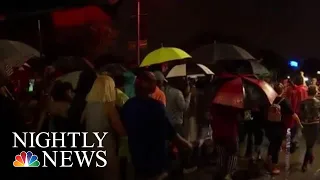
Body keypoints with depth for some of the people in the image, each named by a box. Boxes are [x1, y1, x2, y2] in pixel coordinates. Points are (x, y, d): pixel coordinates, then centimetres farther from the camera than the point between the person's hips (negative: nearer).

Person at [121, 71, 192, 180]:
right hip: (155, 162, -7)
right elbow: (170, 133, -19)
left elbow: (124, 130, 12)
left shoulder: (127, 106, 0)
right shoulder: (156, 106, -22)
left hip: (137, 160, 7)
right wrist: (187, 145, -4)